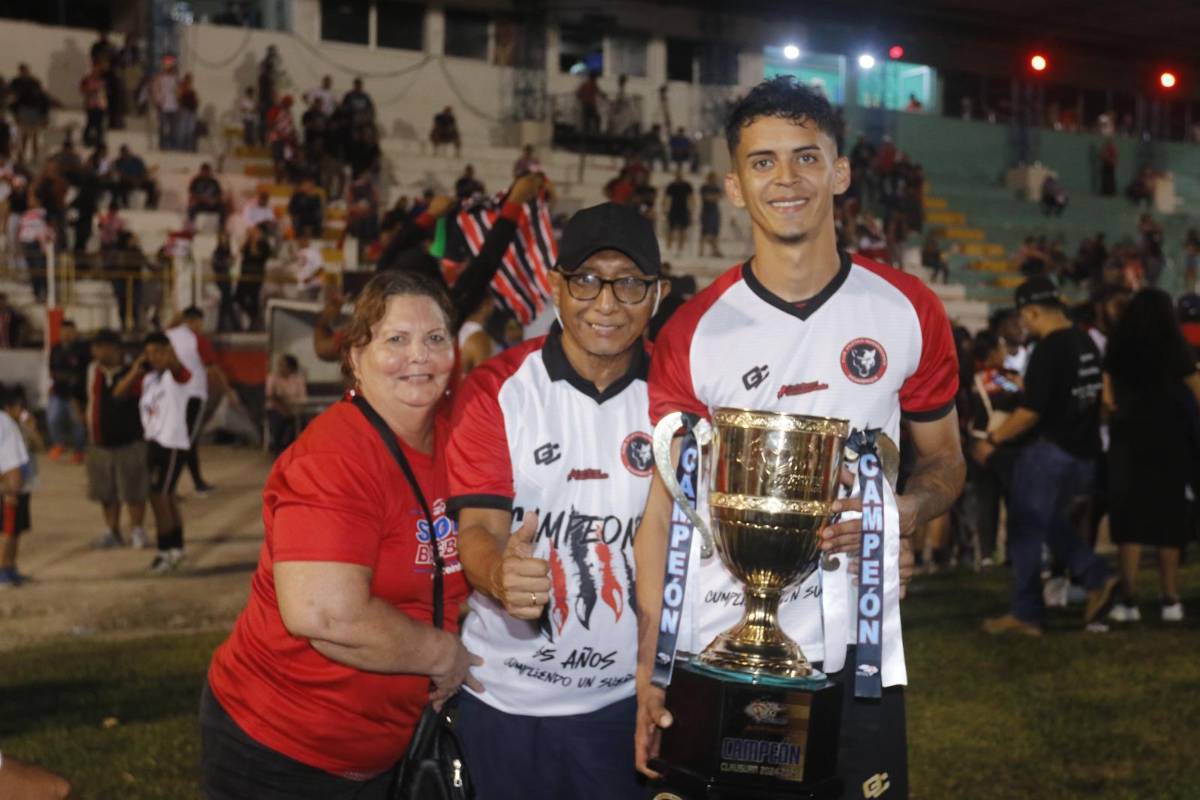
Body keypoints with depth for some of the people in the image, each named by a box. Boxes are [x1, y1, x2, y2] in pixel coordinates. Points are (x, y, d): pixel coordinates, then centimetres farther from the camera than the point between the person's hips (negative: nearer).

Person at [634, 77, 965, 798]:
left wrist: (900, 515, -14)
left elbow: (945, 461, 9)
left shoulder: (908, 311, -1)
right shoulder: (693, 333, -4)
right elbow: (662, 508, -2)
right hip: (714, 655, 0)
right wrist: (646, 670, -6)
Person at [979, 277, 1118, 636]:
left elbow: (1029, 414, -20)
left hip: (1050, 450, -9)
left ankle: (1026, 614, 5)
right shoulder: (1087, 344, 8)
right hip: (1085, 452, 9)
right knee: (1053, 522, 23)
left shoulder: (1048, 350, -18)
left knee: (1025, 531, 1)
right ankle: (1097, 577, 9)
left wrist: (993, 440, -9)